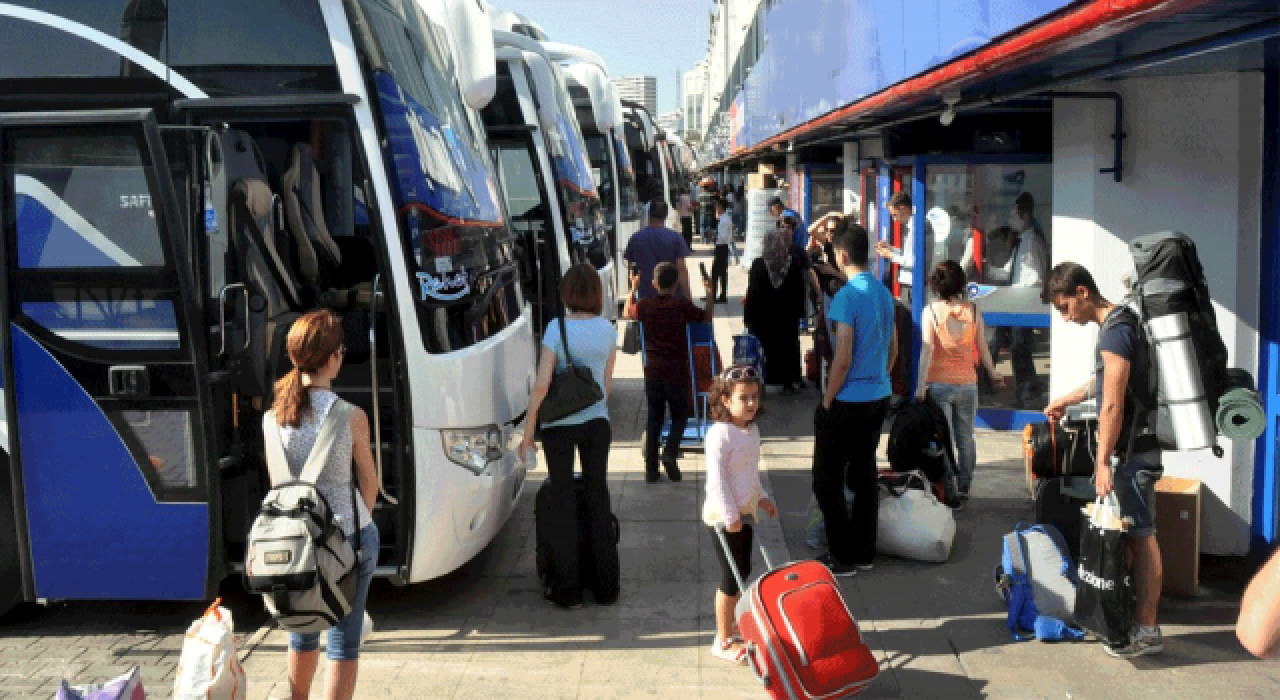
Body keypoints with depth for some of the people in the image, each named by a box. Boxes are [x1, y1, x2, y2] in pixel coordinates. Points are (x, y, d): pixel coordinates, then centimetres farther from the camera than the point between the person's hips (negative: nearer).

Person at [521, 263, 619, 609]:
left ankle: (568, 589, 10)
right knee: (598, 497, 13)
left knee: (563, 502, 5)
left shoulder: (557, 328, -14)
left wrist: (528, 431, -9)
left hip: (560, 426, -4)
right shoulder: (607, 329, 0)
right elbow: (607, 381, 9)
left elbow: (542, 384, -17)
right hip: (597, 422, 4)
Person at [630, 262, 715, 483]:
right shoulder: (682, 305, -9)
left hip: (653, 371, 3)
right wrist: (710, 294, 14)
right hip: (677, 371, -2)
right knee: (680, 415, 13)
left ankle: (651, 468, 10)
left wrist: (633, 288, 33)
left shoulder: (645, 305, -1)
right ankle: (670, 452, -10)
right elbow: (707, 317, 1)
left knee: (653, 418, 10)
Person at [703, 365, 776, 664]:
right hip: (723, 516, -8)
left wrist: (761, 497, 19)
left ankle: (731, 625, 33)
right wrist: (730, 516, -21)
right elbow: (716, 479, -22)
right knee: (731, 576, -2)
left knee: (742, 572, 16)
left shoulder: (752, 429, 7)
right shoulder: (720, 434, -20)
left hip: (744, 513, 8)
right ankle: (722, 642, 10)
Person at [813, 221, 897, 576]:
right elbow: (893, 350, 15)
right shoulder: (885, 293, 7)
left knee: (827, 480, 3)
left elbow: (843, 357, -20)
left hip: (847, 401, -8)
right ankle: (864, 551, 22)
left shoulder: (847, 296, -18)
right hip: (879, 399, 8)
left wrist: (827, 401, -10)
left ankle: (843, 557, 6)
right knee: (863, 474, 15)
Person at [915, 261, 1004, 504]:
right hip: (967, 383, 3)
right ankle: (963, 490, 19)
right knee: (966, 438, 12)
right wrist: (993, 373, 23)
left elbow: (927, 350, -13)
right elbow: (982, 348, 7)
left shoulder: (931, 310, -8)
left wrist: (921, 386, -13)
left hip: (939, 383, -2)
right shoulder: (972, 311, 0)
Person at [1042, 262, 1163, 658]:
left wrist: (1103, 462, -20)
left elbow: (1112, 404, -21)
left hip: (1132, 448, -10)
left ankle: (1147, 631, 0)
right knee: (1132, 533, 14)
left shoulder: (1115, 331, -18)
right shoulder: (1119, 324, 13)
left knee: (1141, 536, -5)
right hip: (1131, 444, 10)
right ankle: (1133, 612, 23)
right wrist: (1066, 400, 40)